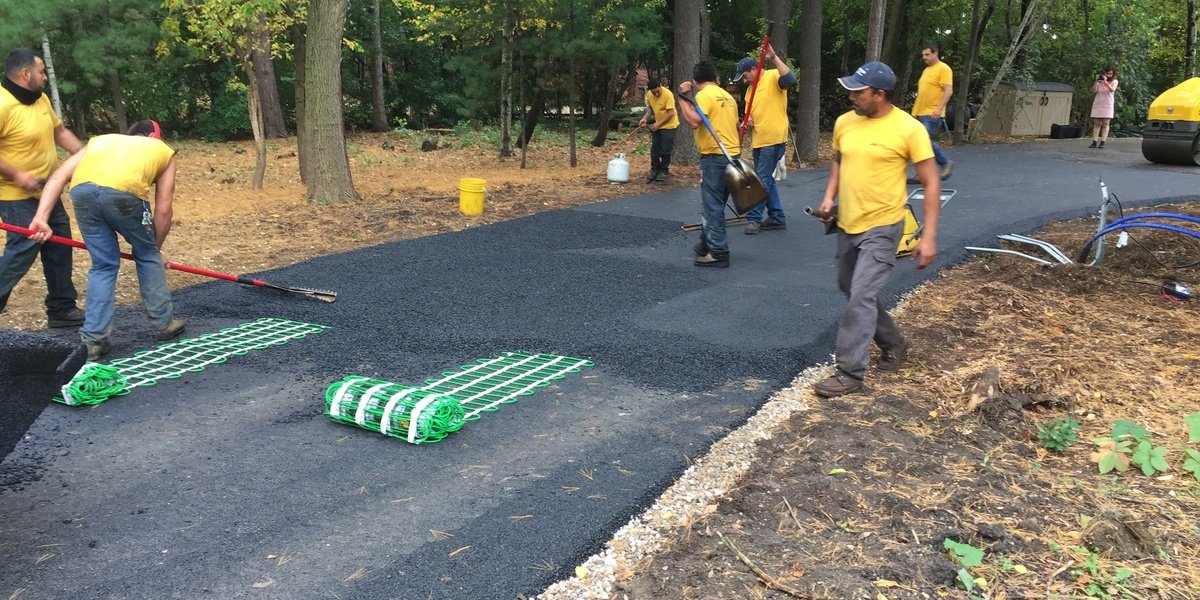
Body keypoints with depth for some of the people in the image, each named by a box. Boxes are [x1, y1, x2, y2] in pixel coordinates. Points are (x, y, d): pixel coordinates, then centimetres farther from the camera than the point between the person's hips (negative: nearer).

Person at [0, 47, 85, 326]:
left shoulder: (41, 99, 5)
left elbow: (60, 131, 17)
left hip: (46, 192, 9)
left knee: (59, 248, 11)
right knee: (22, 251, -10)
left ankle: (62, 308, 21)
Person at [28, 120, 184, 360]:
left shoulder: (102, 139, 39)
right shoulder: (163, 150, 33)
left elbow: (59, 176, 22)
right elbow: (163, 210, 25)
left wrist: (41, 218, 15)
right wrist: (156, 247, 37)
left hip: (82, 189, 3)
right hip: (124, 190, -3)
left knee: (103, 265, 19)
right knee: (147, 256, 22)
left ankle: (93, 339, 18)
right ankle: (165, 323, 33)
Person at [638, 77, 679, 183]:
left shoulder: (668, 94, -24)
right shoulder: (649, 95, -6)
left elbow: (671, 113, -23)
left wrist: (658, 124, -20)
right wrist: (645, 118, -7)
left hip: (669, 125, -6)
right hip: (657, 126, 6)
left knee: (665, 150, -2)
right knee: (654, 149, 7)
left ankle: (664, 171, 11)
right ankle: (654, 170, 17)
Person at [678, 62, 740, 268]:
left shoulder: (704, 95, -9)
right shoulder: (727, 96, 16)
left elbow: (694, 121, -24)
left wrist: (683, 99, -12)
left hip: (714, 157, -8)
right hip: (731, 155, 8)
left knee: (712, 206, -6)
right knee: (714, 204, 18)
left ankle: (718, 253, -7)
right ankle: (707, 244, 28)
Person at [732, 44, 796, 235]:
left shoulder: (773, 77, -9)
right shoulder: (750, 88, 16)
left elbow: (790, 79, -31)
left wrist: (774, 58, -34)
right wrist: (747, 121, 1)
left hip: (773, 140, -9)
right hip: (758, 140, 9)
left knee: (763, 180, -7)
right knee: (766, 180, 13)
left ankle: (754, 218, -2)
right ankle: (777, 218, 21)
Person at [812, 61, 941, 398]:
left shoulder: (909, 129, -15)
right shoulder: (844, 123, 1)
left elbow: (931, 184, -11)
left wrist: (929, 236, -15)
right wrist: (830, 196, 3)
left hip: (881, 228, -7)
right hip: (847, 225, 7)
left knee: (861, 298, -13)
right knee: (851, 291, 19)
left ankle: (850, 373, -4)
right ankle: (893, 344, 39)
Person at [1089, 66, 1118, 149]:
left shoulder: (1114, 81, 5)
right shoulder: (1100, 81, 9)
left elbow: (1112, 89, -15)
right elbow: (1094, 91, -3)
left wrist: (1105, 81, -23)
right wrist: (1096, 81, -12)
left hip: (1107, 105, -2)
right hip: (1097, 104, 2)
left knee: (1105, 124, -6)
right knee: (1096, 124, -1)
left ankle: (1102, 142, -10)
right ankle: (1094, 142, -4)